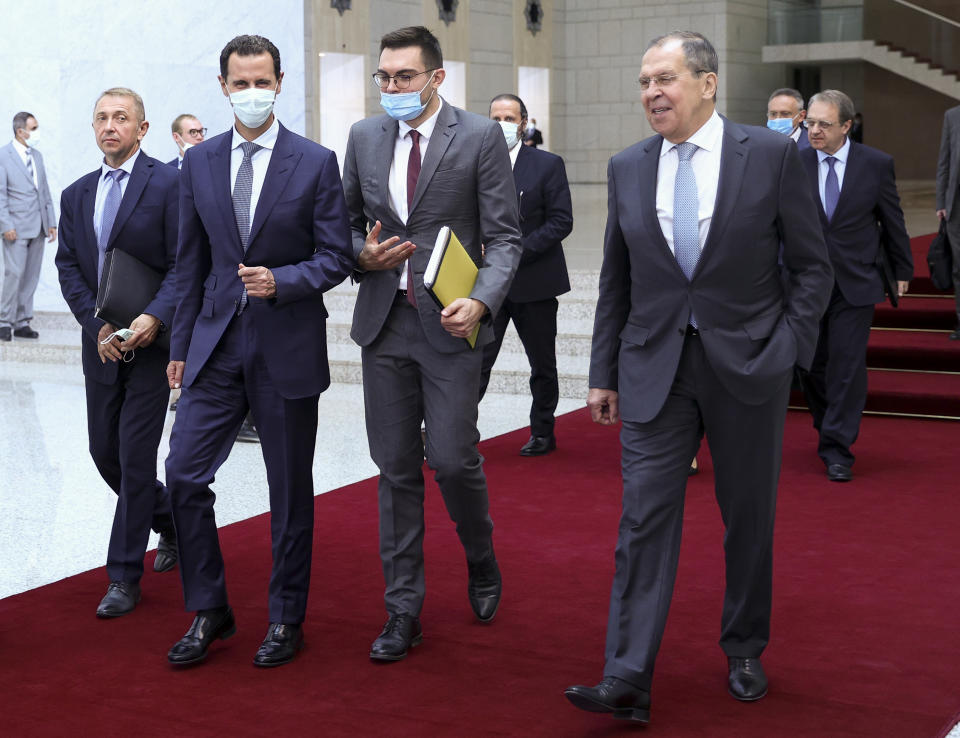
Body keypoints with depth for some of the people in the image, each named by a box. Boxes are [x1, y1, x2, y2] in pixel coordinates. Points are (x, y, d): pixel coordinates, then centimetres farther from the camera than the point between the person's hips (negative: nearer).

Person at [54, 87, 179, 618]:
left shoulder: (169, 184, -7)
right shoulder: (76, 195, 11)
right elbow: (68, 269, 6)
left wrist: (154, 318, -24)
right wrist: (98, 326, -9)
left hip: (152, 342, -6)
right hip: (101, 345, 6)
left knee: (135, 457, -3)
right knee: (105, 453, 12)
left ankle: (124, 576, 7)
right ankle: (171, 523, 36)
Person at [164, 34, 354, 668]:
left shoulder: (316, 162, -3)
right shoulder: (200, 162, 7)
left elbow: (337, 257, -4)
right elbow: (191, 262, 11)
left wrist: (280, 280, -21)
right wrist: (181, 344, 11)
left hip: (287, 347, -3)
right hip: (217, 345, 3)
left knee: (291, 490, 6)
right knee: (184, 473, -2)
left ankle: (286, 620, 21)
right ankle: (208, 611, 15)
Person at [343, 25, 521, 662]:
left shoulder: (481, 137, -3)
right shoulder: (364, 138, 9)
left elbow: (504, 237, -5)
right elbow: (348, 222, 18)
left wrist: (481, 301, -20)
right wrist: (363, 254, -5)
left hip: (449, 324, -4)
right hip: (384, 323, 4)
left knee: (453, 460, -6)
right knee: (396, 469, 6)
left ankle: (482, 562, 26)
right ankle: (404, 610, 15)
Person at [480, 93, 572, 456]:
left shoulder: (548, 165, -2)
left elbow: (561, 221, -8)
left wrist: (518, 251, -17)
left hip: (534, 281, -2)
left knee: (542, 365, 10)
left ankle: (542, 433, 25)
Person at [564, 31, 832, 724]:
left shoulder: (772, 154, -4)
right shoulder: (627, 167, 5)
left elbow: (812, 266, 0)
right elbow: (616, 280, 10)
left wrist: (787, 347, -9)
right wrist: (603, 372, 8)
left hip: (747, 367, -1)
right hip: (654, 369, 2)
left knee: (749, 518, 11)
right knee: (644, 520, -4)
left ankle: (744, 651, 31)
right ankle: (628, 681, -3)